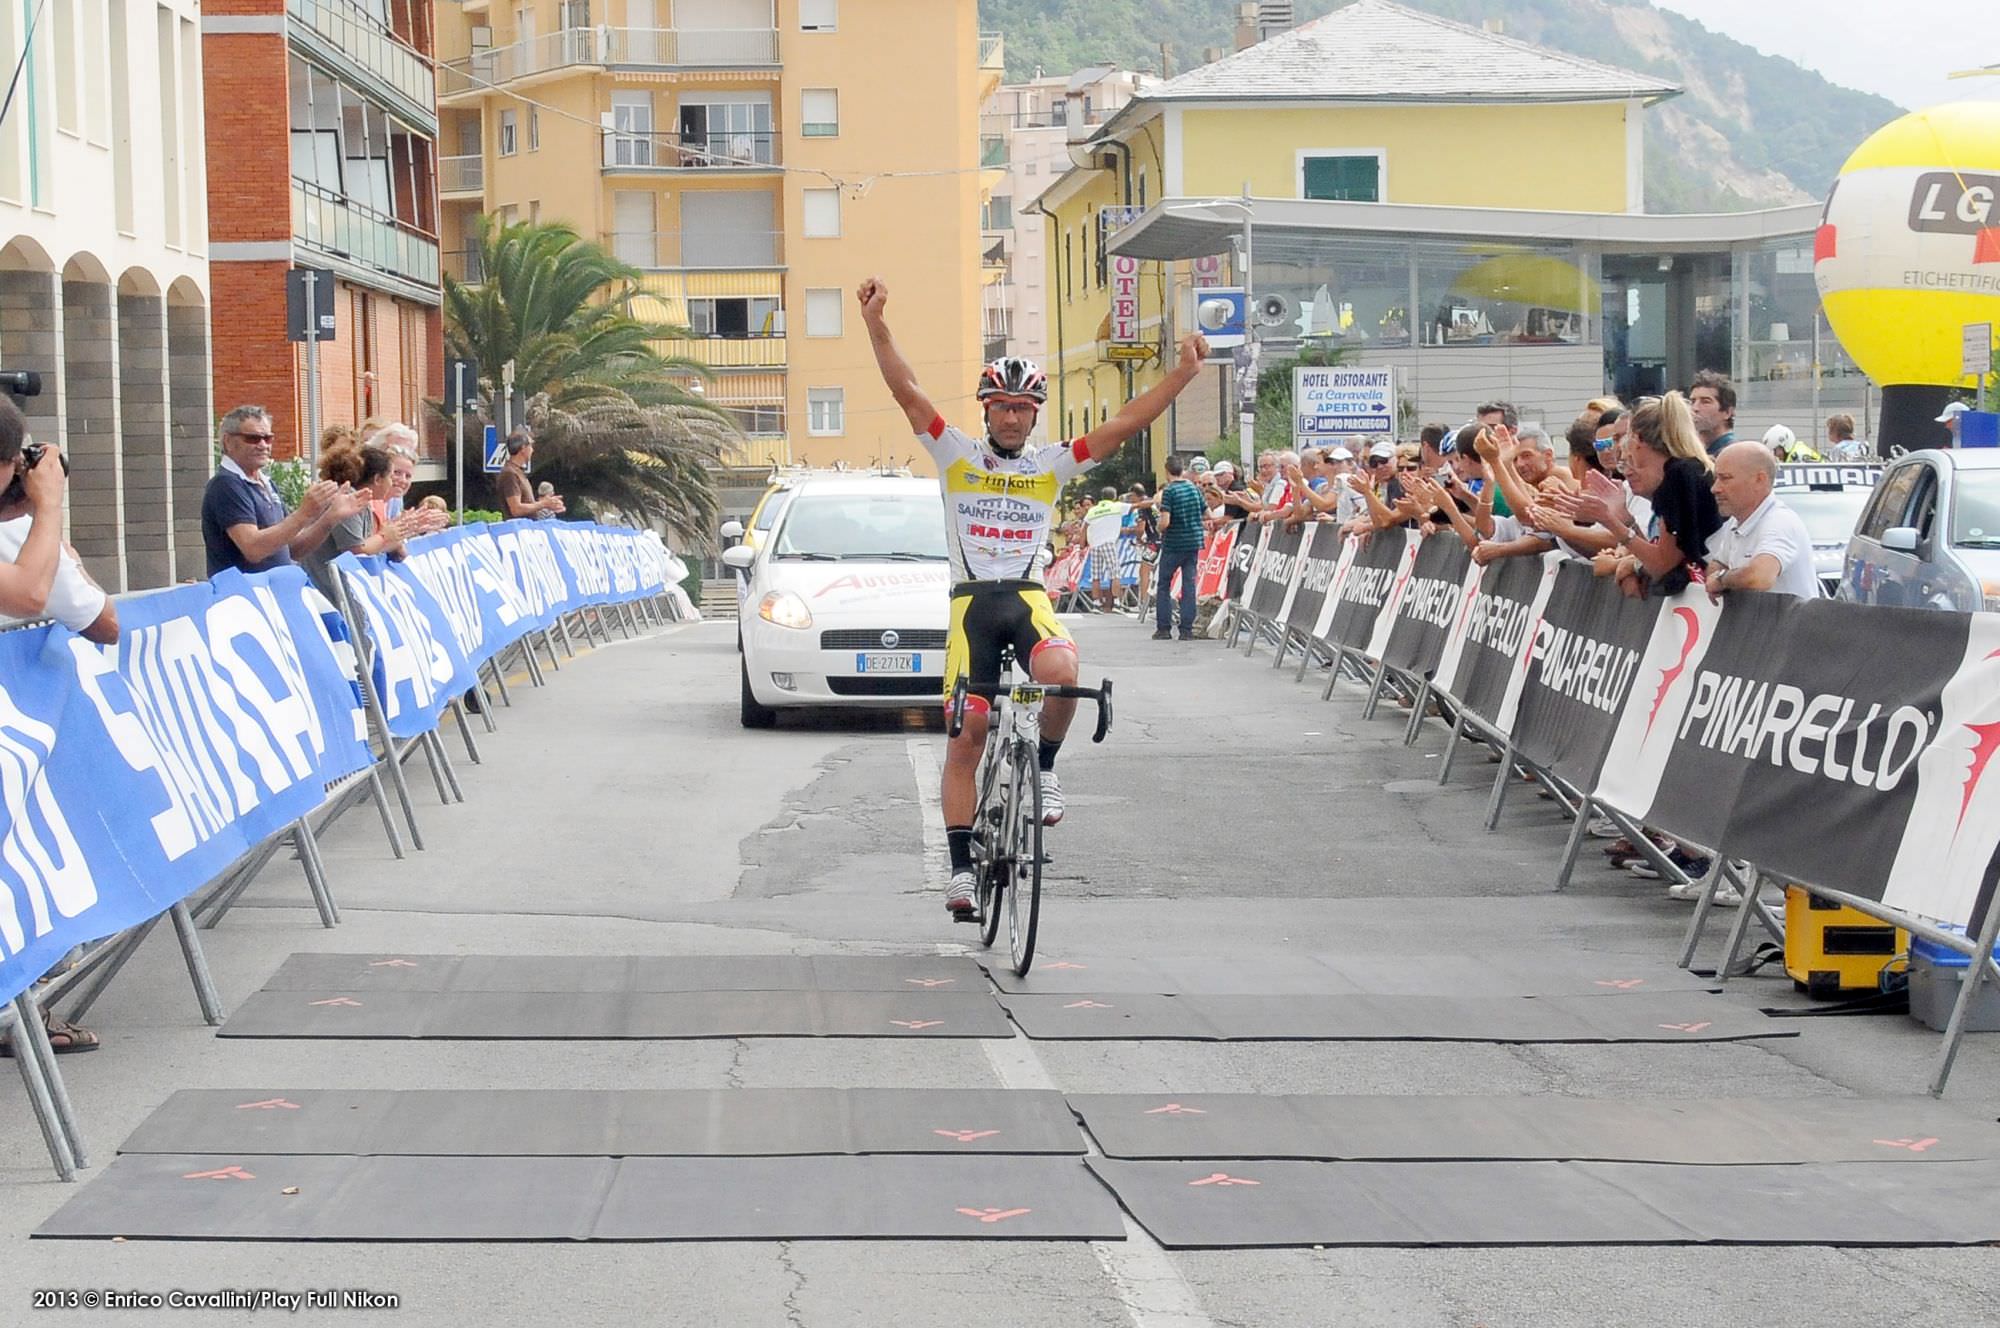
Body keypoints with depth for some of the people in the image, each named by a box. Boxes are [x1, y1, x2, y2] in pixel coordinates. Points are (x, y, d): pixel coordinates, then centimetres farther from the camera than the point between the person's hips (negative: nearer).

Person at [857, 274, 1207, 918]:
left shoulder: (1051, 464, 9)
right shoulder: (956, 455, 6)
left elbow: (1123, 424, 3)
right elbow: (907, 392, -4)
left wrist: (1183, 374, -6)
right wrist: (877, 327, -16)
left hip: (1029, 598, 0)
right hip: (972, 600, 0)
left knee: (1060, 671, -34)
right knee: (967, 735, -4)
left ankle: (1045, 767, -5)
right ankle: (962, 867, 3)